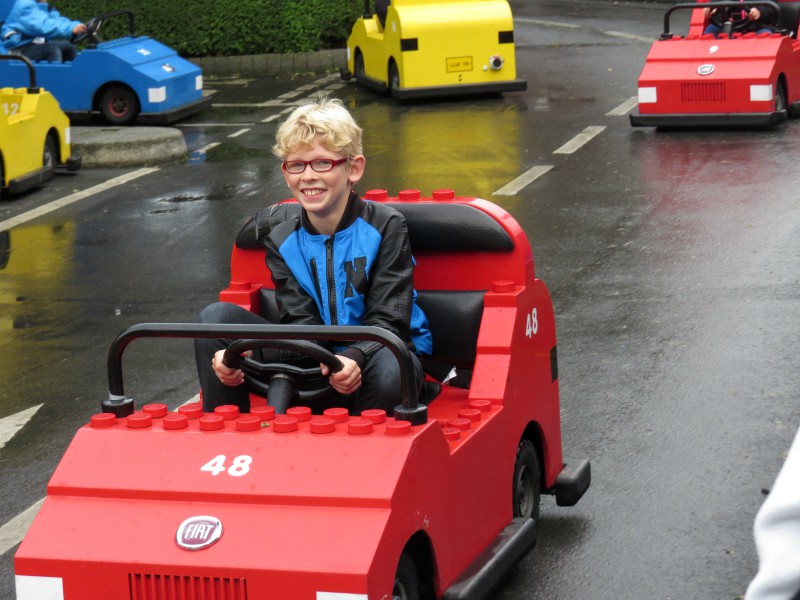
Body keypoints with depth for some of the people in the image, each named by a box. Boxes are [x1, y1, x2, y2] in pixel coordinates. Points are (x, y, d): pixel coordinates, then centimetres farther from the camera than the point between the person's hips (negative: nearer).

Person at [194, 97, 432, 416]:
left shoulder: (385, 226, -8)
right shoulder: (282, 240, 4)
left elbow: (389, 320, -14)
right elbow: (300, 321, -6)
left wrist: (354, 358, -38)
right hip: (314, 360, 4)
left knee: (388, 371, -41)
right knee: (217, 317, -10)